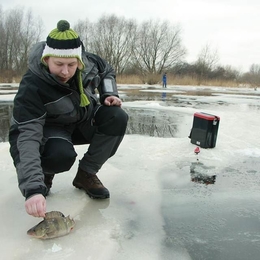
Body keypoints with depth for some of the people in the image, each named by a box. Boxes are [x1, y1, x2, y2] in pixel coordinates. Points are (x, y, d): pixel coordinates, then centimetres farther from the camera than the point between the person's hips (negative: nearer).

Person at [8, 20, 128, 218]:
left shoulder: (88, 62, -19)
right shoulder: (32, 88, -34)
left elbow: (107, 71, 6)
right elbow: (28, 137, -41)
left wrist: (109, 94, -14)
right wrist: (33, 189, -51)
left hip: (85, 120, 5)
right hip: (50, 128, -5)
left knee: (117, 118, -23)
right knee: (61, 155, -38)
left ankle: (86, 174, -6)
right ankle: (45, 174, 3)